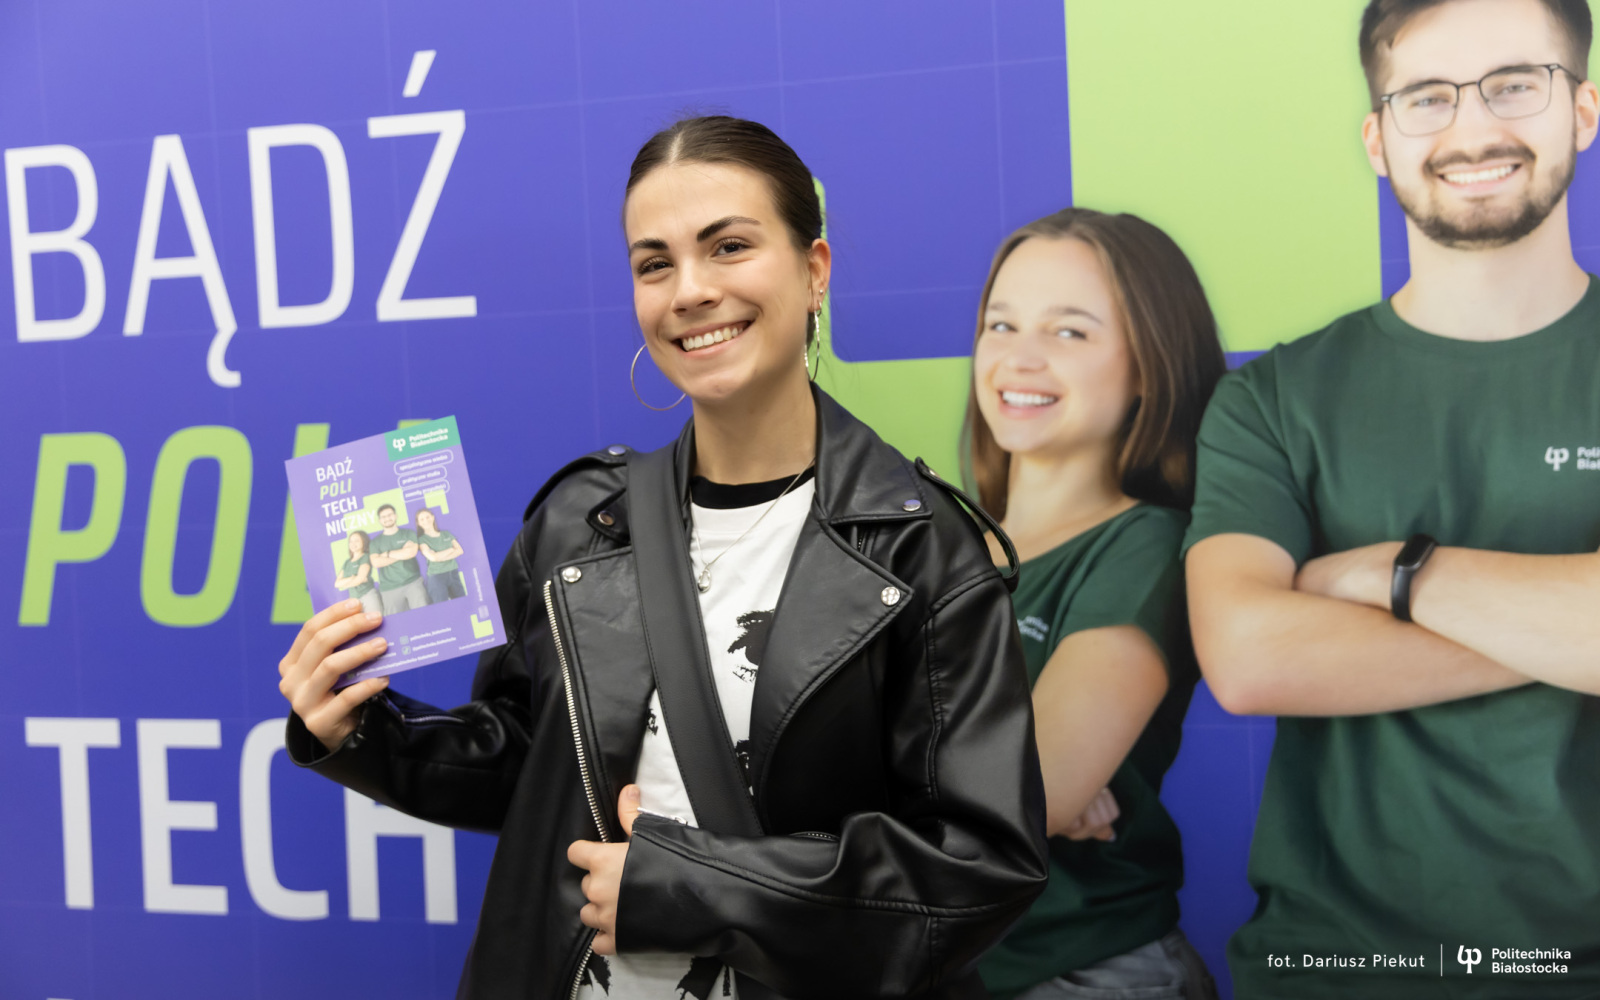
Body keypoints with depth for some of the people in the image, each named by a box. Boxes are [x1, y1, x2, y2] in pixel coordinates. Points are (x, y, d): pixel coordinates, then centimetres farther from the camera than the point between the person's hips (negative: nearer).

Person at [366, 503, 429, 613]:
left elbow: (412, 552, -8)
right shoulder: (376, 542, 12)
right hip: (390, 589, 1)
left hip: (413, 583, 0)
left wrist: (388, 554, -1)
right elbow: (376, 562, -5)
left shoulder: (409, 534, 11)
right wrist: (401, 555, -6)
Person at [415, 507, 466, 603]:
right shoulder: (422, 540, -2)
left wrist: (442, 557, -12)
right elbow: (433, 557, -16)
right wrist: (452, 549, -3)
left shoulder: (446, 534, 12)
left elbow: (460, 550, 3)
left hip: (453, 574, 5)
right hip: (436, 576, -4)